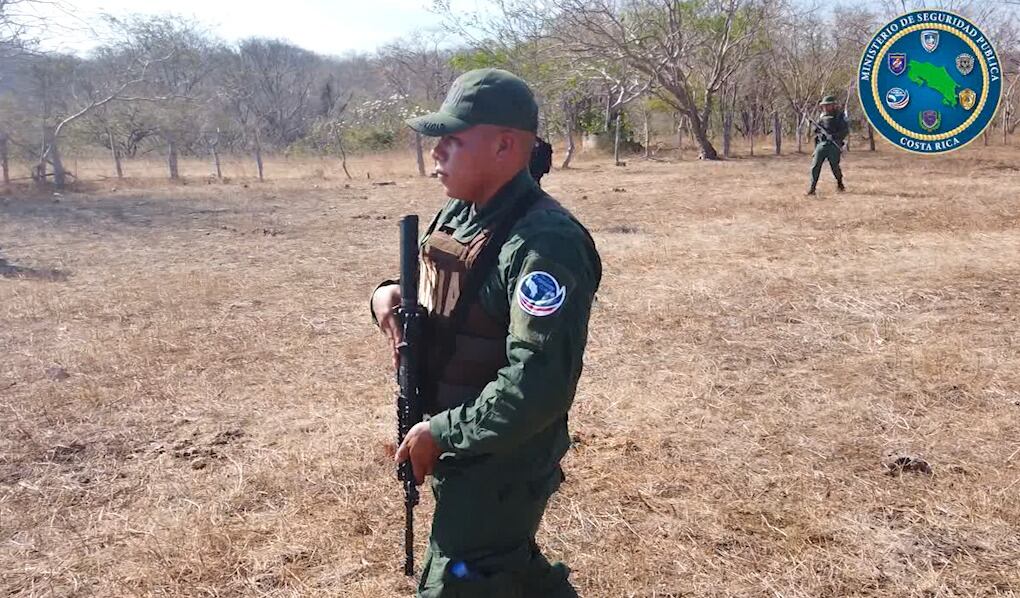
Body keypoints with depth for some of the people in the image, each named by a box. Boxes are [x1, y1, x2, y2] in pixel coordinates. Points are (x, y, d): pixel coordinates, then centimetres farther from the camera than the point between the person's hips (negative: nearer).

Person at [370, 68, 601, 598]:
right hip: (462, 451, 9)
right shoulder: (458, 214, 4)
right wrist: (389, 295, -5)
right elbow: (439, 298, 18)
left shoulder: (544, 243, -26)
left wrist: (441, 434, -22)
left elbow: (539, 386, -31)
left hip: (501, 463, -8)